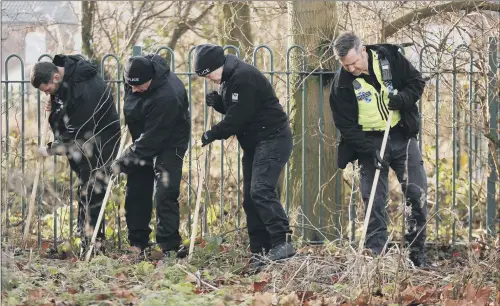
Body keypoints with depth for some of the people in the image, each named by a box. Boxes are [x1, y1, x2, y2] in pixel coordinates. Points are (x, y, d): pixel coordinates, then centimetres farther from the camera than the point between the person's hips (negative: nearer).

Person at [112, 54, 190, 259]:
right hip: (143, 141, 8)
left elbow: (151, 138, -32)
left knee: (165, 194, -15)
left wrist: (124, 162, -28)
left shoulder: (167, 97, -38)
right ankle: (138, 243, 14)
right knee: (136, 192, 7)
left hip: (169, 143, -8)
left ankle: (170, 245, -12)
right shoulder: (134, 73, -14)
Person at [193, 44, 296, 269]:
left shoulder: (243, 77, -19)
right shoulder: (228, 79, 13)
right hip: (254, 143, 11)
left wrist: (212, 135, -8)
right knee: (250, 198, 7)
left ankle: (282, 242, -27)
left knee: (261, 191, -22)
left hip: (273, 139, -11)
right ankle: (260, 252, 8)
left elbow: (238, 118, -21)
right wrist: (217, 102, -1)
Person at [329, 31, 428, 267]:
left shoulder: (390, 57, -9)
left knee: (417, 194, -1)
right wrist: (369, 151, -21)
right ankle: (376, 254, 1)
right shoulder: (342, 84, -13)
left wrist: (403, 99, -19)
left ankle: (416, 252, 9)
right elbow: (346, 124, -11)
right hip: (370, 142, -2)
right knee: (374, 201, -3)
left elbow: (416, 82, 3)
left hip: (402, 136, 2)